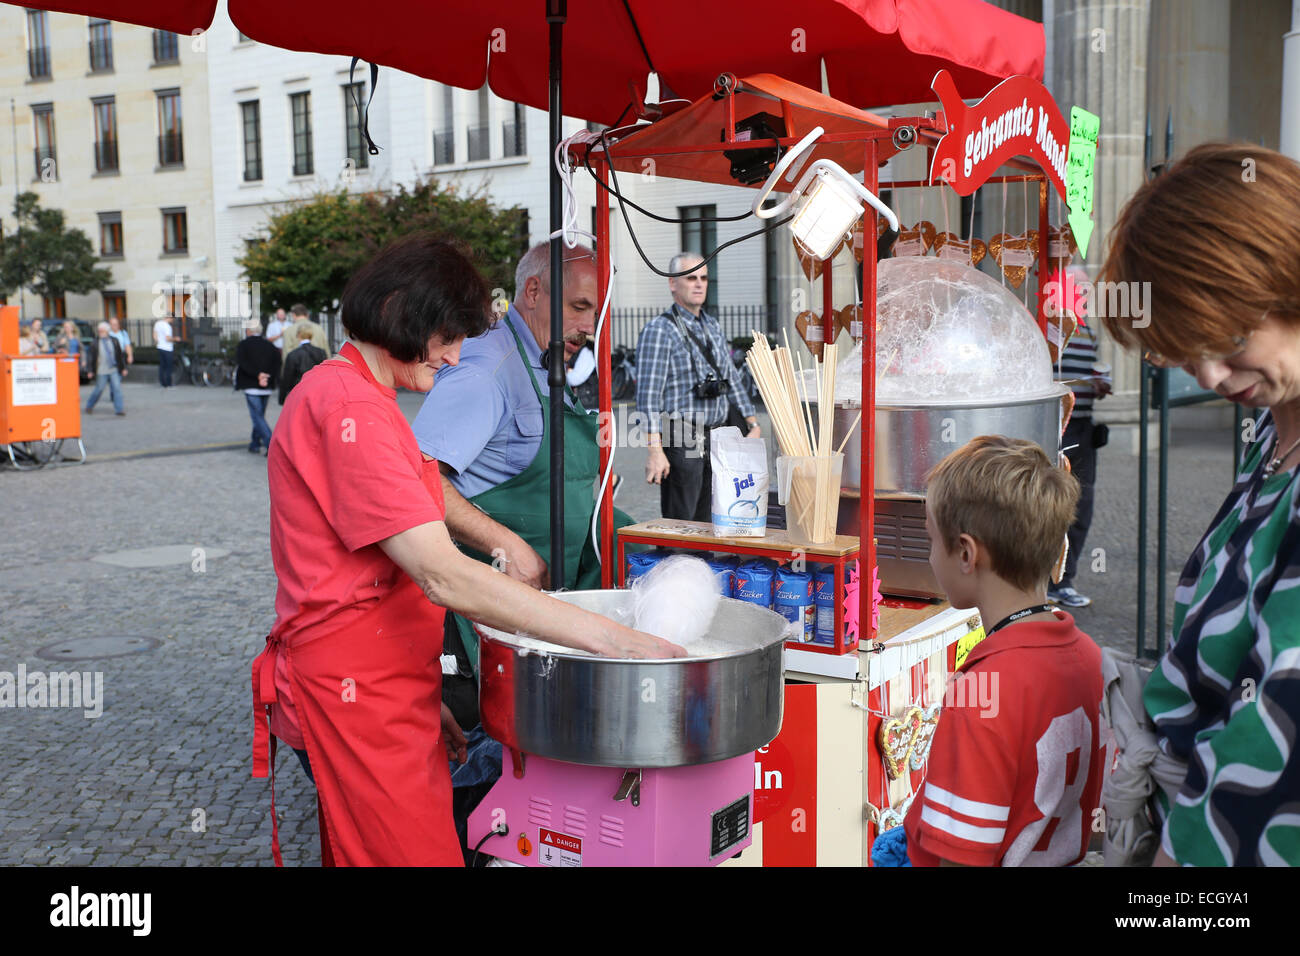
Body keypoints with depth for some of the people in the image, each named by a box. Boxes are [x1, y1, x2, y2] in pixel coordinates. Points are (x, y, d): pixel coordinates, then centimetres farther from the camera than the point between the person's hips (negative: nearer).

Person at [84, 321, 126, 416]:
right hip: (101, 372, -2)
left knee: (117, 388, -6)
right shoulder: (96, 343, -2)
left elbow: (120, 355, 10)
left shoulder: (114, 341, 5)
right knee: (99, 390, 5)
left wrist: (123, 368, 8)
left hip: (114, 370, 2)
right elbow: (93, 357, 2)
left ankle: (119, 409, -4)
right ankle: (89, 406, 26)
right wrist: (92, 371, 2)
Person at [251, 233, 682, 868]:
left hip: (380, 682, 10)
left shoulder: (346, 393, 17)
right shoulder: (350, 405, -16)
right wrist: (611, 638, -25)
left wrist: (426, 694, 17)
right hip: (355, 693, -10)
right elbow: (445, 577, -24)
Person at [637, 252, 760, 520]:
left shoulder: (713, 327, 16)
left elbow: (732, 379, 22)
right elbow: (648, 394, -15)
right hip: (681, 441, -7)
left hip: (716, 439, 7)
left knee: (706, 523, 11)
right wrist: (655, 450, -21)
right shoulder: (658, 330, -8)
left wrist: (752, 424, 15)